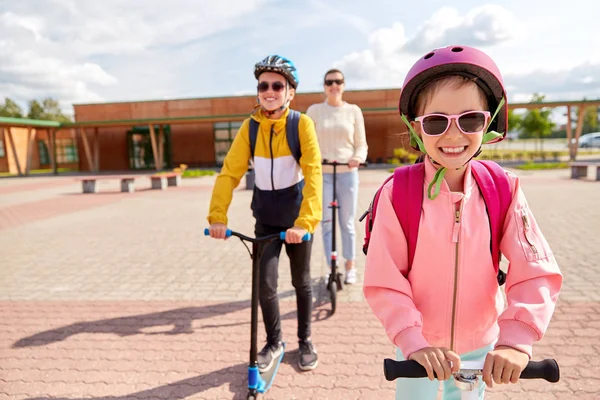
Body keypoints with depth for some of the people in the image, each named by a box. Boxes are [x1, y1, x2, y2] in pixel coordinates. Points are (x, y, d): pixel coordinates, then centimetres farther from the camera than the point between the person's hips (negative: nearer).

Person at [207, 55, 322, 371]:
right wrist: (217, 216, -22)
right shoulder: (250, 127, -7)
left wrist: (305, 221, -34)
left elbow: (314, 173, -24)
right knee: (265, 283, -1)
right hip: (265, 218, 2)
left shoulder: (302, 124, -15)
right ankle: (273, 342, 25)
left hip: (296, 217, -2)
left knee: (301, 282, 12)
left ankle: (305, 340, 35)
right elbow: (230, 172, -11)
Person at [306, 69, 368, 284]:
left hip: (347, 173, 0)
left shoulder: (353, 110, 6)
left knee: (347, 222, 7)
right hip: (322, 174, 0)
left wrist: (358, 158, -15)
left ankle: (350, 267, 21)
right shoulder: (314, 110, 5)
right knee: (326, 223, 1)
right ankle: (332, 269, 12)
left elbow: (361, 143, 6)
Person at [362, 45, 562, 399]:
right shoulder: (397, 194, -20)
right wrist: (413, 343, -27)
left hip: (481, 344, 2)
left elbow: (537, 273, -16)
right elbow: (384, 284, -19)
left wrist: (516, 341, -26)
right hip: (420, 345, -2)